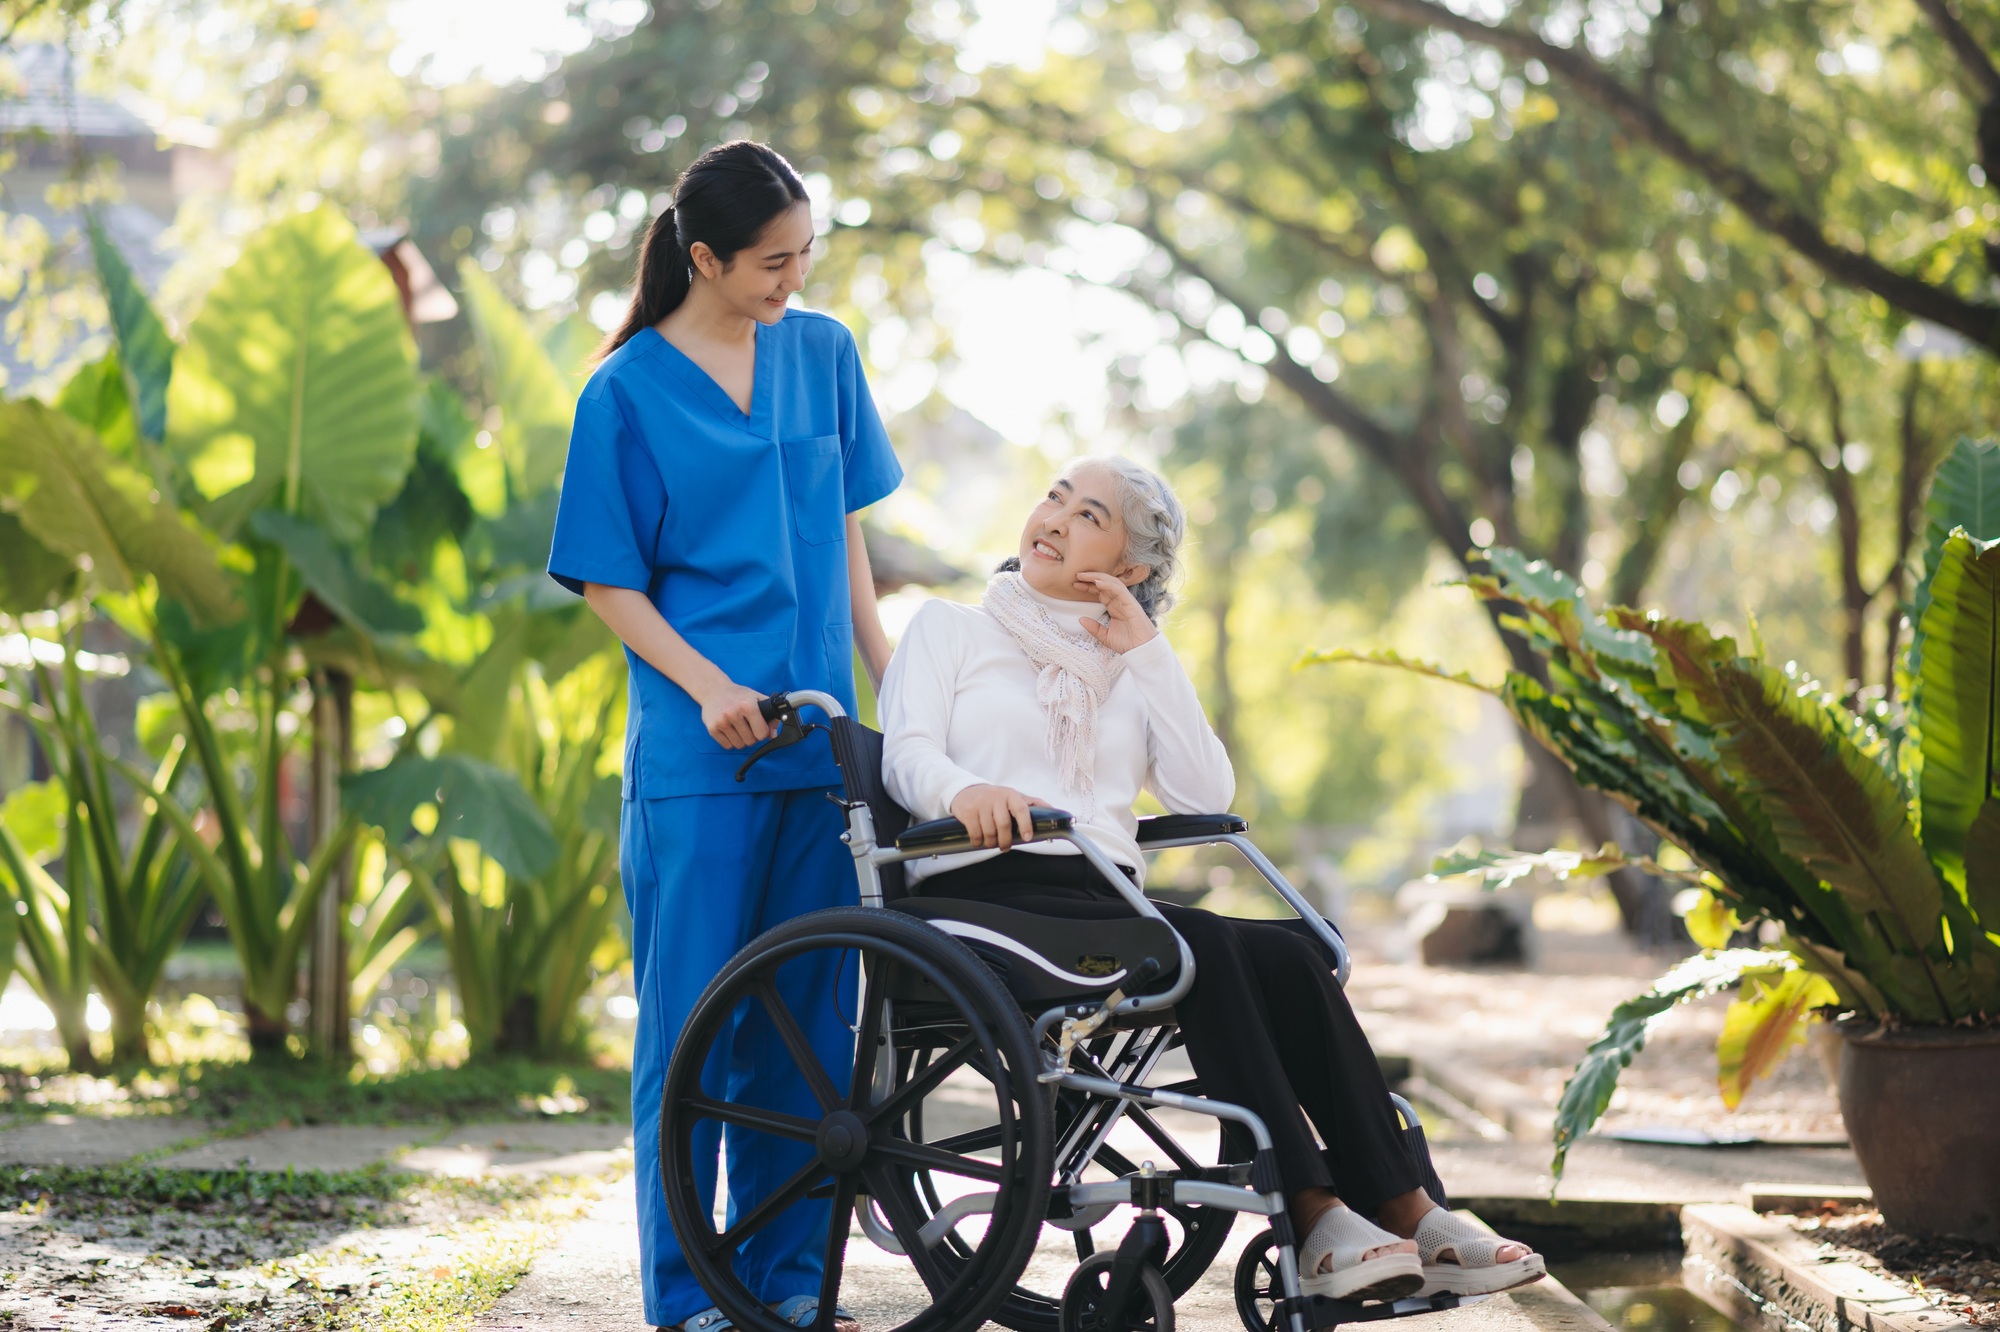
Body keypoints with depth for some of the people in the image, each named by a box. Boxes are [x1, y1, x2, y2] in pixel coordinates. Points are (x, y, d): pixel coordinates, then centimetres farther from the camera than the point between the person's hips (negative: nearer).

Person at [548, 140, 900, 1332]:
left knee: (808, 1018, 8)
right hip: (696, 752, -4)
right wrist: (709, 687, -16)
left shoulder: (823, 354, 8)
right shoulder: (628, 391, -5)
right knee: (694, 1023, -1)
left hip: (820, 738, 4)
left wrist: (890, 672, 11)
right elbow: (609, 583, -3)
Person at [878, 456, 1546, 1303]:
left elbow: (1207, 796, 8)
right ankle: (1315, 1216, -38)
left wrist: (1146, 654, 6)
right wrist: (965, 791, -27)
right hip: (984, 894, -4)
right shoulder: (949, 629, 16)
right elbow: (906, 756, -3)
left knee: (1289, 957, -24)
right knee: (1201, 948, -32)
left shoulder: (1131, 669, 25)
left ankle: (1404, 1213, -28)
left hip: (1106, 898, 5)